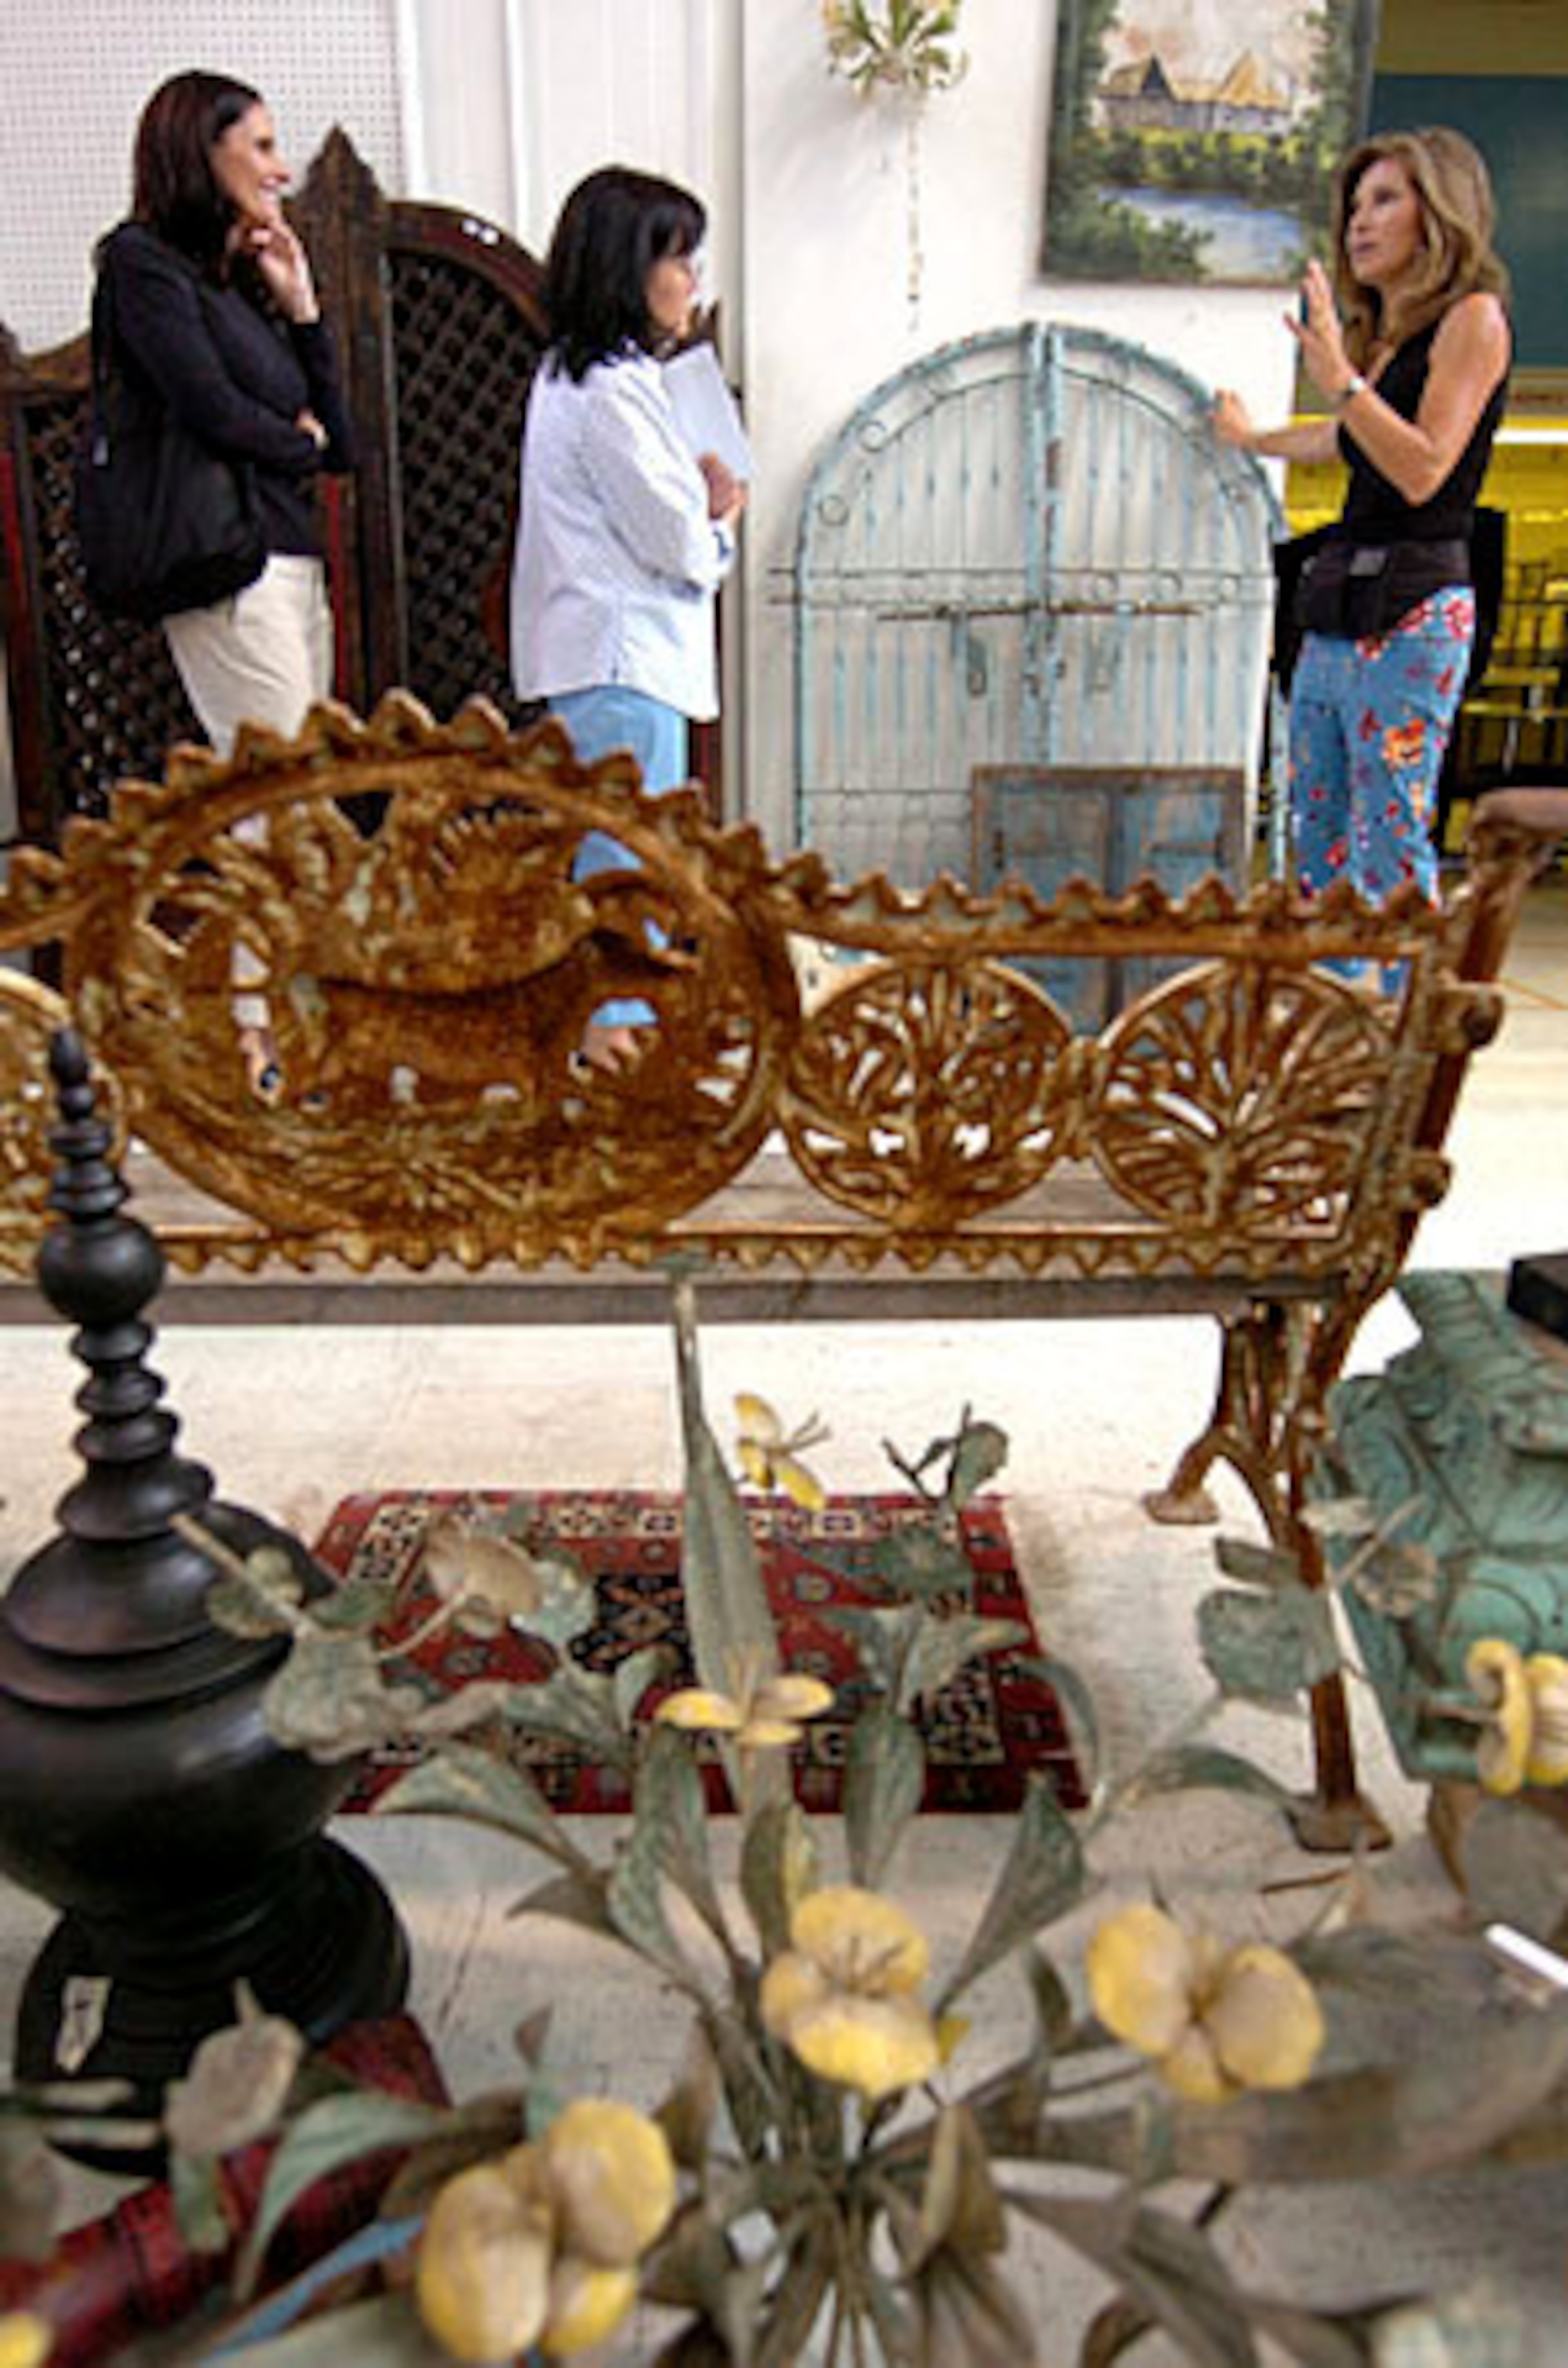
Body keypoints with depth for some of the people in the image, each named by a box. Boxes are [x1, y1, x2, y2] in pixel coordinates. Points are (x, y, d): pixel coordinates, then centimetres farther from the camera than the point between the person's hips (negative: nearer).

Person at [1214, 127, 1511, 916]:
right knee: (1316, 849, 7)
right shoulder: (1380, 334, 20)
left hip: (1412, 618, -8)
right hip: (1336, 616, 8)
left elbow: (1424, 471, -14)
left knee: (1391, 854, -11)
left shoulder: (1472, 317, -3)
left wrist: (1339, 378, -18)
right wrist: (1254, 439, 54)